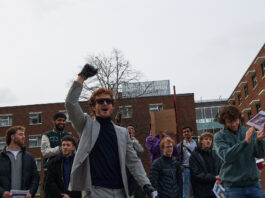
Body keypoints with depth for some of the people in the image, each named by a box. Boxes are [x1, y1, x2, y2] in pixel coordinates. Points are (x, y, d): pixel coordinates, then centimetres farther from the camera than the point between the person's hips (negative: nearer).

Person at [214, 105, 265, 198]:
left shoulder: (250, 131, 4)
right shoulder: (219, 136, -4)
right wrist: (245, 142, -26)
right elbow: (226, 156, -18)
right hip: (233, 186, -2)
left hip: (253, 183, 3)